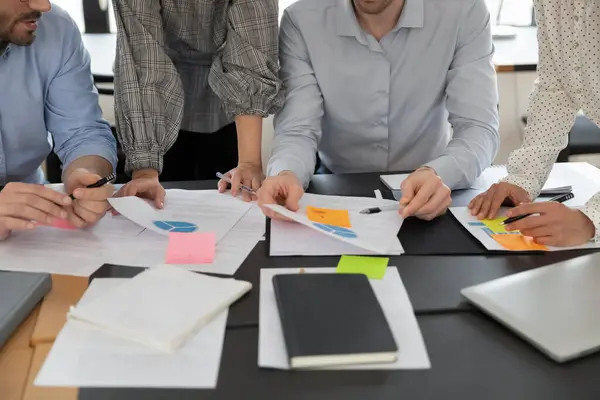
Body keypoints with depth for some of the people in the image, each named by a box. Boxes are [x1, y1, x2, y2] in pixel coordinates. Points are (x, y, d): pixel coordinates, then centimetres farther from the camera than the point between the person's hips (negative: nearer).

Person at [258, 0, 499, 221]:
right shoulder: (301, 22, -12)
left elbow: (479, 127, -17)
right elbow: (297, 131, -17)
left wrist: (437, 174, -39)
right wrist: (286, 174, -40)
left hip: (425, 192, 0)